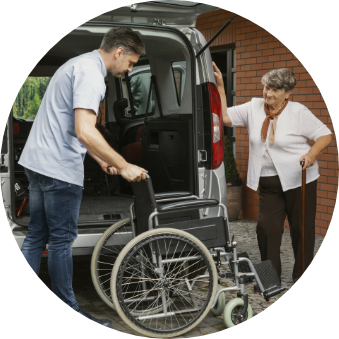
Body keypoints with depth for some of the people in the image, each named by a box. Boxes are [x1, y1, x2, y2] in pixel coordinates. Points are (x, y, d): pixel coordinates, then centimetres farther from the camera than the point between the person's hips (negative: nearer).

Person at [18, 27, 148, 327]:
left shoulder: (79, 64, 18)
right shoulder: (91, 74, -16)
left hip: (37, 162, 10)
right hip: (60, 169, -10)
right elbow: (84, 132, -27)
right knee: (61, 240, 0)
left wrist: (102, 162, 24)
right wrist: (123, 166, -20)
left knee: (36, 236, 13)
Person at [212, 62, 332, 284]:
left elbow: (325, 135, -4)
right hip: (268, 183, 3)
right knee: (267, 228, 0)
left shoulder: (298, 112, -7)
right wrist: (220, 86, -7)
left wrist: (312, 154, -22)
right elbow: (225, 117, -1)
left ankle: (302, 277, 19)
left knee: (302, 228, 5)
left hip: (298, 180, -3)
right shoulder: (254, 107, 4)